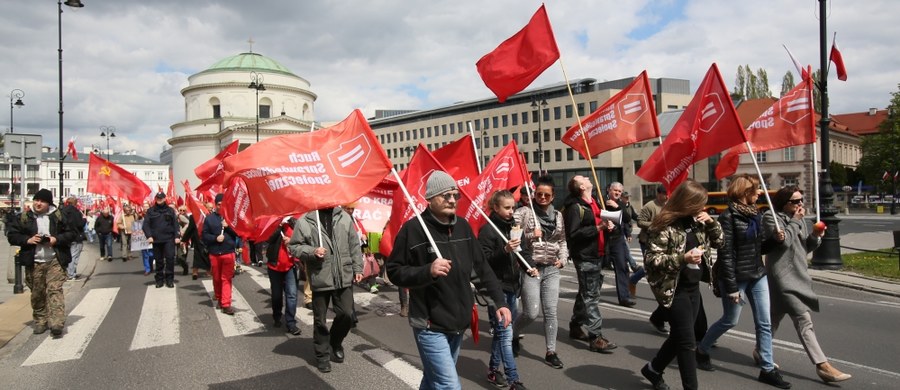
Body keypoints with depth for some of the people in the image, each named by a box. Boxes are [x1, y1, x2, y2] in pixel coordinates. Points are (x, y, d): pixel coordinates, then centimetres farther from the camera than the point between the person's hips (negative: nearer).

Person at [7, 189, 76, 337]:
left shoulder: (59, 216, 3)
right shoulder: (24, 217, 5)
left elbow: (71, 233, 5)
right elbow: (11, 235, 7)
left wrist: (56, 239, -12)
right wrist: (28, 240, -10)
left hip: (55, 261, -2)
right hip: (34, 262, 2)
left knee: (55, 290, -9)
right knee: (37, 293, 9)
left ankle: (57, 324, -14)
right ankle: (40, 322, 22)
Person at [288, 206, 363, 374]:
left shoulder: (344, 217, 6)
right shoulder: (305, 221, -6)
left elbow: (354, 245, 10)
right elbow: (293, 246, -1)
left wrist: (357, 268, 8)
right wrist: (312, 252, -17)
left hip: (344, 277, 3)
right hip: (320, 279, -3)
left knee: (347, 314, 6)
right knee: (320, 320, 9)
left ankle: (335, 343, 34)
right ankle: (322, 355, 27)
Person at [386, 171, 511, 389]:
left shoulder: (463, 227, 6)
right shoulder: (413, 229, -12)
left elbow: (481, 268, 12)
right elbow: (394, 271, -10)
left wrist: (499, 301, 5)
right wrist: (427, 271, -25)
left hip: (458, 323, 7)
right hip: (430, 326, -6)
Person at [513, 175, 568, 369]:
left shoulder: (558, 215, 10)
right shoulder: (524, 212, -6)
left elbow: (562, 241, 20)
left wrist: (563, 258, 5)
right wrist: (531, 235, -20)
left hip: (551, 269, 4)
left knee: (551, 311, 3)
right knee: (532, 312, -4)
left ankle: (551, 352, 15)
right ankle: (512, 334, 25)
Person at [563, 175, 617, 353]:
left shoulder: (594, 202, 13)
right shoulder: (575, 207, -15)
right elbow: (573, 234, -23)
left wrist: (607, 225, 6)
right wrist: (598, 228, -24)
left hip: (596, 255, 9)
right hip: (584, 257, -9)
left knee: (586, 293, 18)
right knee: (591, 296, -8)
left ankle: (576, 327, 32)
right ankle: (596, 337, -4)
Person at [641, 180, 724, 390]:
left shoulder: (696, 220, 6)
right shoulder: (665, 225, -17)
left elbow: (718, 241, 17)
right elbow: (650, 259, -20)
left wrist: (711, 222, -1)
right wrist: (683, 258, -29)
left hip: (693, 287, 8)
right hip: (674, 290, -8)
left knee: (679, 337, 18)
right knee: (687, 342, -1)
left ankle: (653, 369, 37)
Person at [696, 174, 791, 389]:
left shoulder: (755, 214, 6)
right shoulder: (728, 216, -16)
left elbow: (759, 246, 12)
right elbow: (725, 254, -19)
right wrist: (731, 286, -20)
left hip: (758, 275, 7)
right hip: (736, 277, -7)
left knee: (764, 323, 8)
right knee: (729, 321, 7)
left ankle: (767, 369, 18)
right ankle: (701, 351, 28)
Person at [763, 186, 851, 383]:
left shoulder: (799, 220, 15)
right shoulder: (771, 218, -9)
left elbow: (804, 249, 16)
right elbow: (784, 241, -21)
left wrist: (815, 237, -4)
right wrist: (796, 220, -12)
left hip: (798, 275, 8)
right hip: (783, 277, -8)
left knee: (775, 316, 16)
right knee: (803, 320, -12)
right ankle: (822, 365, -11)